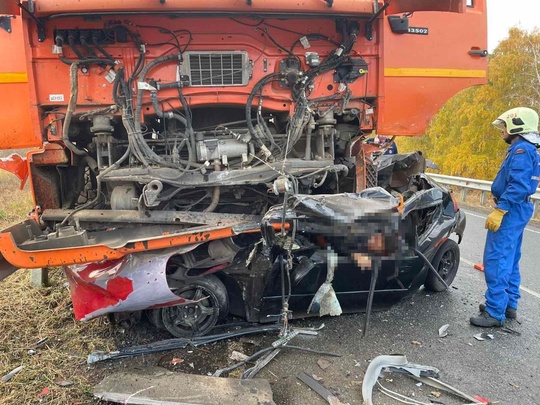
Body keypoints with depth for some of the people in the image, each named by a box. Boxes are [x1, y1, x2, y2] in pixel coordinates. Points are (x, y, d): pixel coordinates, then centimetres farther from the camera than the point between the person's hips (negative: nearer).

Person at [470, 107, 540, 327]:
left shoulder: (521, 150, -15)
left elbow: (518, 186, -25)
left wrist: (499, 211, -26)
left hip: (511, 210, -11)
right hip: (517, 210, 11)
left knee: (496, 260, -10)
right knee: (510, 260, 17)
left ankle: (495, 312, -6)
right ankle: (509, 304, 27)